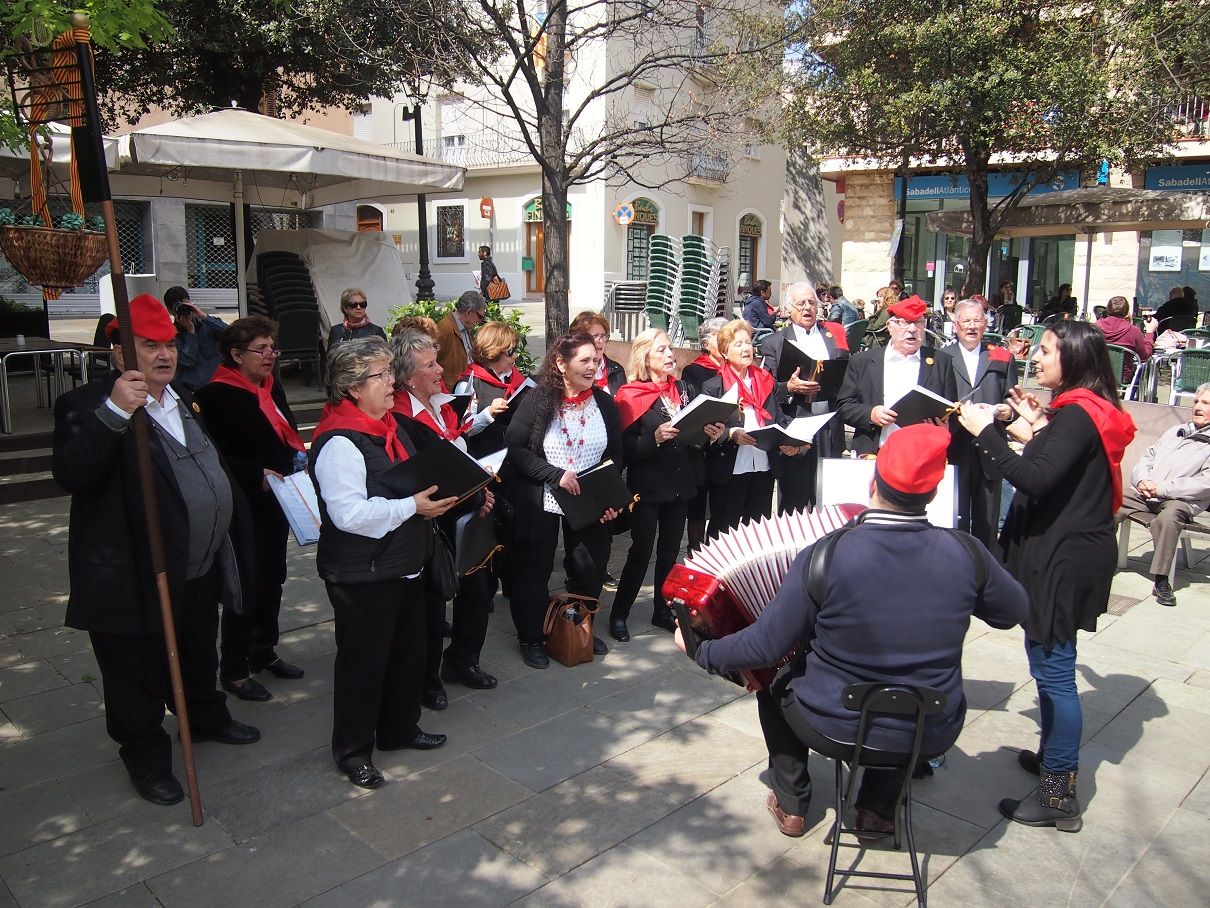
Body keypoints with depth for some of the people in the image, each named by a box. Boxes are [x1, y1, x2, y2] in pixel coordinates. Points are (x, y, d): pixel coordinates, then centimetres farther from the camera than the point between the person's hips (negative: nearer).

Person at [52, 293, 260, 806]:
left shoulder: (184, 402, 12)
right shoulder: (90, 406, -14)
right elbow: (72, 475, -30)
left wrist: (228, 547, 22)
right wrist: (115, 413, -39)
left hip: (201, 572, 8)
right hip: (135, 581, -7)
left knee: (200, 659, 26)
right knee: (139, 677, 10)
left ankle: (206, 718, 48)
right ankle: (146, 759, 28)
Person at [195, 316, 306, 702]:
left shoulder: (272, 387, 11)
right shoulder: (217, 395, -15)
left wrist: (299, 457, 4)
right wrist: (257, 474, -28)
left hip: (276, 502, 8)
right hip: (245, 507, -8)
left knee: (272, 578, 18)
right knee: (245, 585, 1)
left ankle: (264, 651, 35)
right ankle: (233, 670, 16)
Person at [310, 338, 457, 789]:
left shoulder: (388, 426, 10)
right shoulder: (339, 441, -22)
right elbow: (349, 513, -29)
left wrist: (431, 499, 5)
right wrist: (412, 507, -24)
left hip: (404, 565, 10)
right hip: (362, 575, -9)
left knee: (408, 651, 20)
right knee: (363, 661, 5)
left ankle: (399, 728, 40)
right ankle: (353, 751, 23)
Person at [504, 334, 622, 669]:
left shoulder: (604, 403, 2)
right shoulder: (537, 400, -11)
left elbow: (615, 455, 7)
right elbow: (515, 448, -14)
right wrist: (555, 474, -22)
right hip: (540, 503, -4)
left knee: (590, 568, 10)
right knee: (534, 570, 6)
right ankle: (531, 638, 25)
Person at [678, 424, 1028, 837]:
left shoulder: (825, 557, -23)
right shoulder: (965, 553, -16)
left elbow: (765, 647, -16)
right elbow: (1014, 612, 4)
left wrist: (700, 650, 0)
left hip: (835, 731, -2)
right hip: (932, 735, 2)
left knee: (775, 680, 28)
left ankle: (791, 805, 31)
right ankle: (879, 808, 33)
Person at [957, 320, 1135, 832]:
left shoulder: (1077, 414, -18)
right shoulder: (1084, 411, 13)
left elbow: (1034, 481, -28)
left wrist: (984, 433, -22)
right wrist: (1037, 430, 13)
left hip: (1064, 559, -11)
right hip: (1064, 552, 11)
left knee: (1052, 668, -5)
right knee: (1048, 663, 22)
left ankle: (1059, 795, 4)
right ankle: (1055, 756, 38)